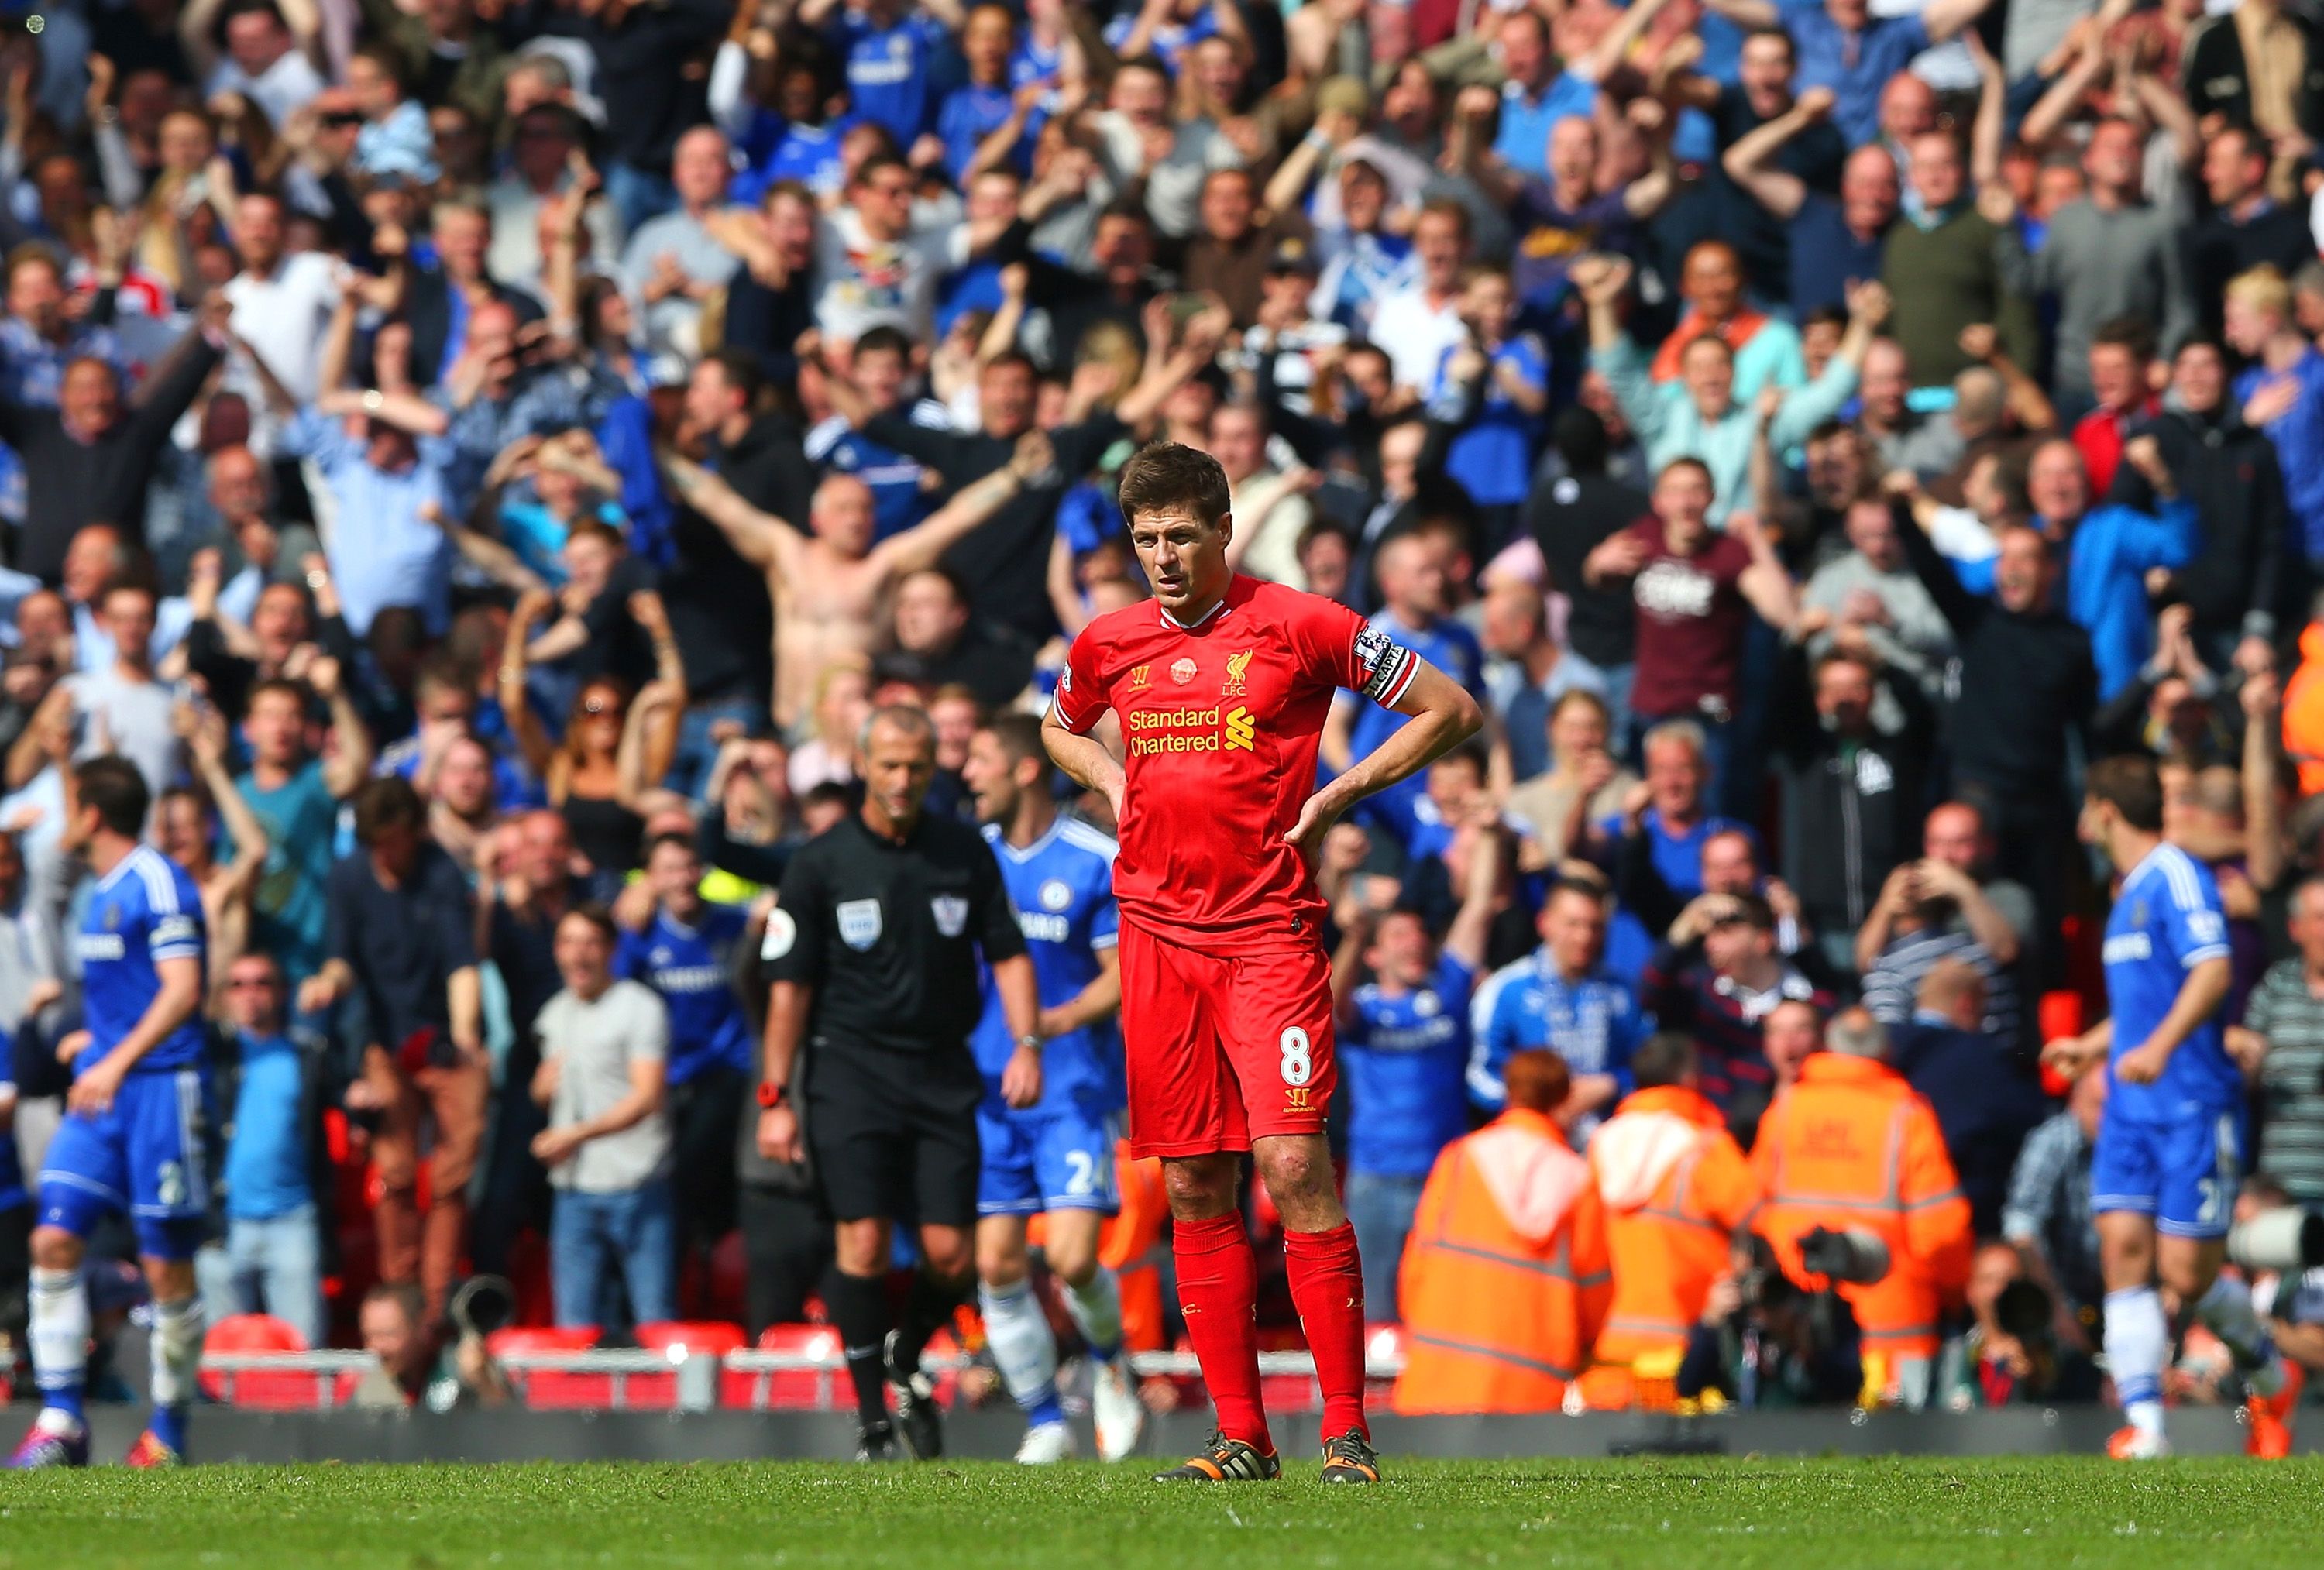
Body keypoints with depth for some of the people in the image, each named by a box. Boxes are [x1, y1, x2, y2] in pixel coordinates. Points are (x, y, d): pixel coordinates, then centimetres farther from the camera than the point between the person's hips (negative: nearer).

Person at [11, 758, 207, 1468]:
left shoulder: (156, 883, -10)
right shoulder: (104, 890, 17)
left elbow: (182, 991, -19)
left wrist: (118, 1061, -26)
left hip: (160, 1084, -8)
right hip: (99, 1090, 8)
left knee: (166, 1266, -2)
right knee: (54, 1239, -4)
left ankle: (168, 1434, 7)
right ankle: (60, 1421, -3)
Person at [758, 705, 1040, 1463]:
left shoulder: (965, 853, 5)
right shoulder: (819, 862, -1)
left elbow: (1008, 954, 10)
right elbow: (790, 984, 0)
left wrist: (1026, 1043, -5)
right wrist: (775, 1096, -3)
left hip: (943, 1072, 2)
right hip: (850, 1066, -2)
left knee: (949, 1254, -4)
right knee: (863, 1243, -13)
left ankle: (906, 1362, 26)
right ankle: (873, 1419, -5)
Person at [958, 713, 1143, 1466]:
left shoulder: (1097, 861, -5)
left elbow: (1125, 973, -6)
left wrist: (1060, 1019, -22)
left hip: (1074, 1088, -4)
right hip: (986, 1090, 4)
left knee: (1071, 1256, -14)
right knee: (996, 1262, -3)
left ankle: (1109, 1361, 17)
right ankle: (1045, 1424, 8)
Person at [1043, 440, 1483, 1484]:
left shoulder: (1297, 625, -3)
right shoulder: (1109, 645, 10)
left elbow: (1453, 712, 3)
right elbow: (1060, 728, 33)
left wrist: (1336, 796, -3)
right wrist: (1112, 782, 12)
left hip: (1268, 929, -4)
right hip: (1155, 931, 4)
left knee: (1292, 1164, -15)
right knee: (1194, 1188, 3)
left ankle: (1345, 1430, -13)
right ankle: (1240, 1436, 9)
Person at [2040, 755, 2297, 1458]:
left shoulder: (2176, 877, -11)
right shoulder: (2130, 892, 18)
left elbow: (2213, 971, -24)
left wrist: (2159, 1046, -35)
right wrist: (2092, 1046, 38)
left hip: (2193, 1103, -8)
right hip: (2133, 1106, 8)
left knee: (2187, 1275, -7)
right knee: (2124, 1253, -7)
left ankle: (2270, 1378, 20)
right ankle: (2144, 1426, -10)